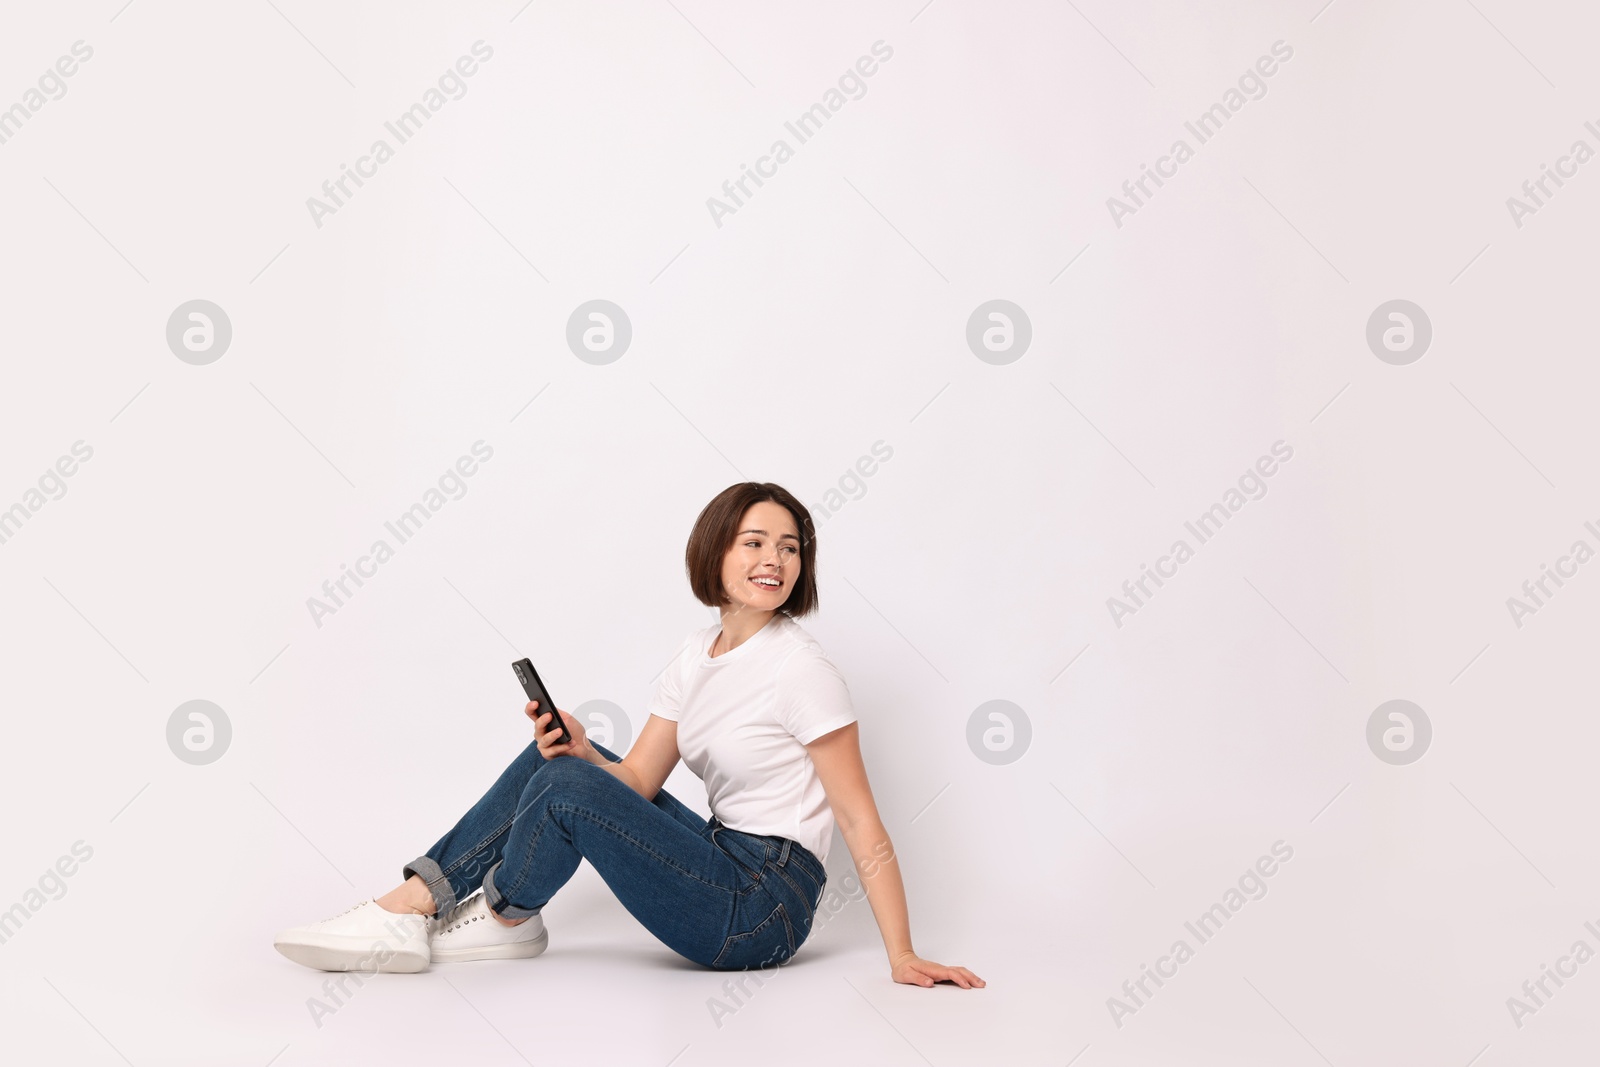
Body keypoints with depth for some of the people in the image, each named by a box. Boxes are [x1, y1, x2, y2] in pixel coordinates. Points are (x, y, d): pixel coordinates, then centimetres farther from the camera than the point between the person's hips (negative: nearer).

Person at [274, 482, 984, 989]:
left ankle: (504, 918, 9)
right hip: (723, 864, 8)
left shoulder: (802, 670, -16)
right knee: (556, 755, 2)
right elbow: (637, 780, 3)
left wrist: (903, 958, -18)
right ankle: (412, 907, 0)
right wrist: (583, 751, -18)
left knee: (565, 785, -19)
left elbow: (864, 827, -15)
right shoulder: (696, 657, 7)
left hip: (766, 907, -8)